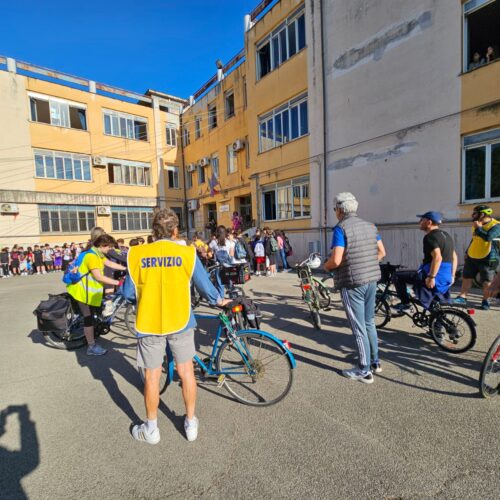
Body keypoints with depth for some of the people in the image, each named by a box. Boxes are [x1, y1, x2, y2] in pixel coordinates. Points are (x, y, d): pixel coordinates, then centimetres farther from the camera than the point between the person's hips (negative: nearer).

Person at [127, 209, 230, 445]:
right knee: (186, 372, 16)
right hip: (180, 322, 0)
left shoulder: (137, 254, -7)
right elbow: (205, 286, -3)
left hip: (149, 324, 1)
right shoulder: (187, 253, -9)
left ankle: (151, 429, 35)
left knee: (152, 377, 16)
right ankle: (191, 423, 33)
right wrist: (219, 300, 16)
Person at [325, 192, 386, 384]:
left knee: (358, 328, 4)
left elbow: (336, 260, -22)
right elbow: (381, 252, 13)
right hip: (371, 280, 8)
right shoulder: (370, 226, 8)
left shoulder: (341, 228, -14)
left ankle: (364, 370, 18)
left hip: (352, 283, -7)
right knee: (369, 323, 22)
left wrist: (326, 266, -2)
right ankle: (375, 361, 36)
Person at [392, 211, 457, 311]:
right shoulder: (446, 235, 17)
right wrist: (452, 276, 25)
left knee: (398, 276, -3)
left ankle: (405, 303, 3)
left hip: (436, 277, -9)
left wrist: (431, 277, -25)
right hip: (446, 279, 9)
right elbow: (454, 257, 21)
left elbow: (437, 257, -27)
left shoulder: (430, 236, -14)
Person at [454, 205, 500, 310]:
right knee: (466, 278, 6)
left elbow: (488, 237, -30)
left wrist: (478, 228, -18)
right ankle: (462, 298, 11)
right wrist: (467, 252, 23)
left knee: (487, 282, 4)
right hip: (471, 257, 7)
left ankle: (485, 301, 17)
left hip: (487, 259, -7)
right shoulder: (476, 225, 12)